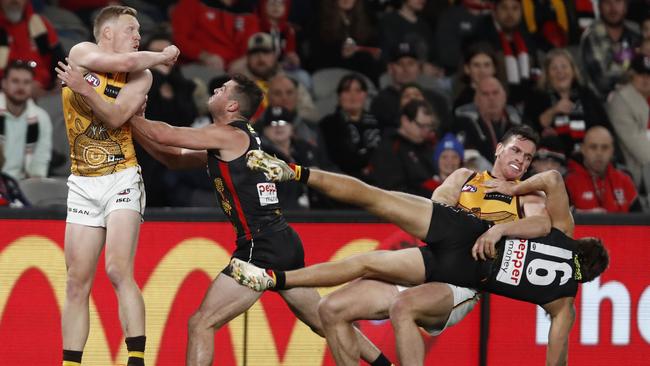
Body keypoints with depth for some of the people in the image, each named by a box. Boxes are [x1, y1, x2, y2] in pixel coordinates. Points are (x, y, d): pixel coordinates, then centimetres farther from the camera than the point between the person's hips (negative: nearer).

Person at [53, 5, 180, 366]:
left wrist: (84, 88, -24)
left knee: (118, 270, -18)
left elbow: (115, 117, -13)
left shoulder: (141, 75, 4)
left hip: (122, 179, -2)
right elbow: (123, 62, -17)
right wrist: (162, 56, -2)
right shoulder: (81, 54, 2)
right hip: (82, 184, 2)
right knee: (77, 283, 1)